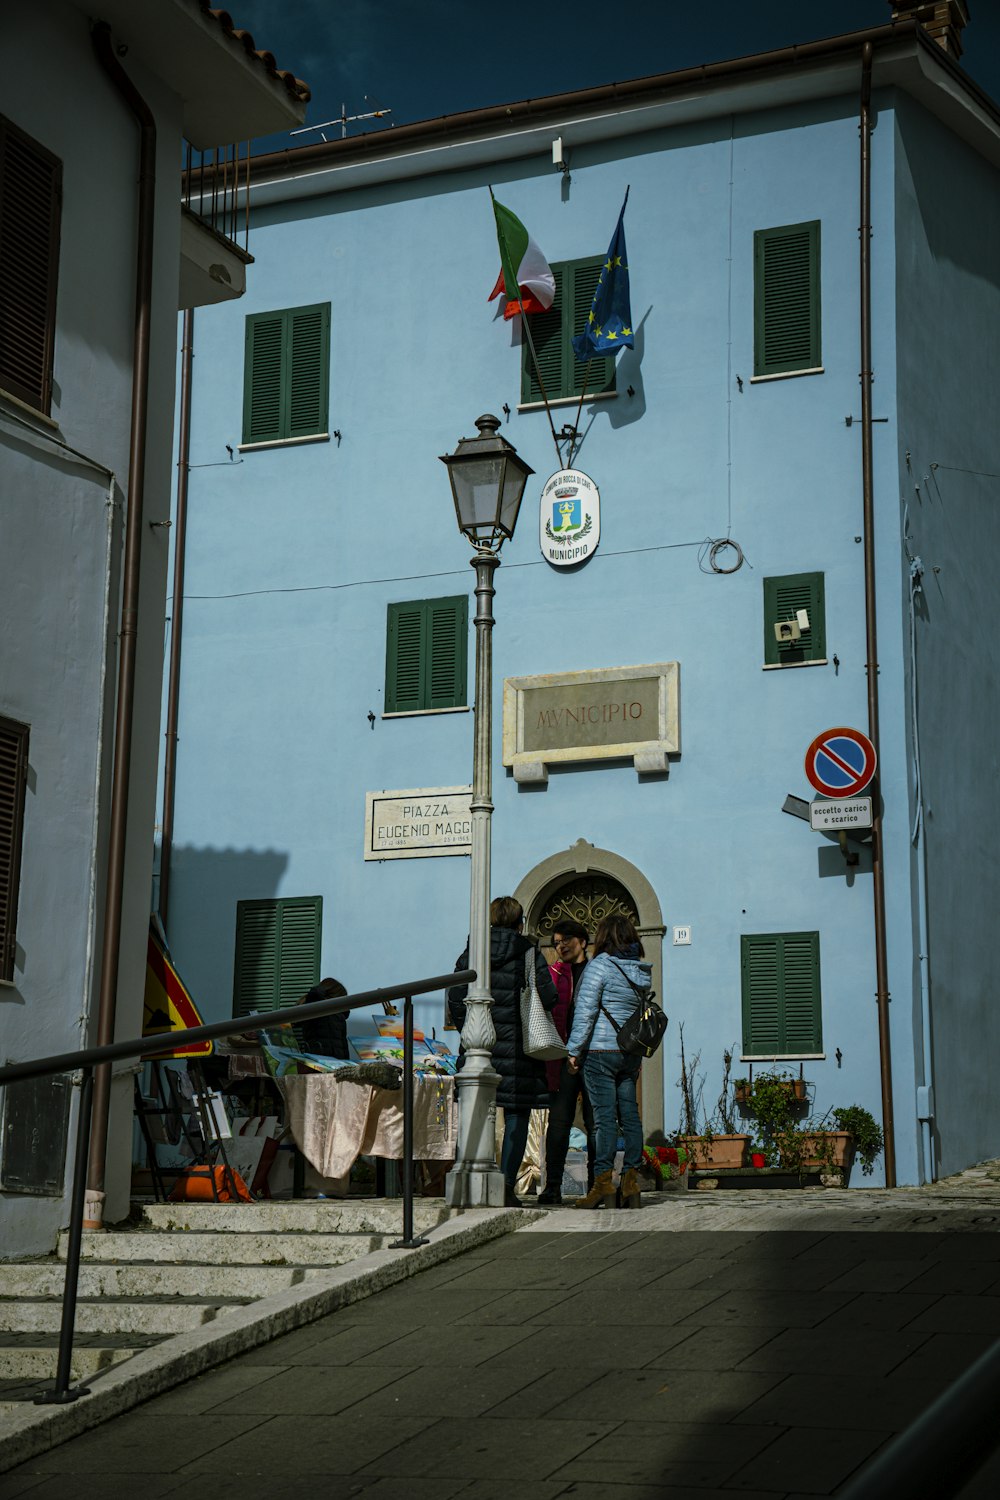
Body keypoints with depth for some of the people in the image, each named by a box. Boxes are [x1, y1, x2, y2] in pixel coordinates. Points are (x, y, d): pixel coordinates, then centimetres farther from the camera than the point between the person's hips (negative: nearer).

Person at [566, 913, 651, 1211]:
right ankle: (631, 1181, 8)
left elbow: (585, 1010, -11)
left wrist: (574, 1049, -7)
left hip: (601, 1050, -6)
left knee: (605, 1116, -8)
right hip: (631, 1052, 6)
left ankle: (603, 1183, -10)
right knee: (630, 1115, 7)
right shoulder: (642, 971, 12)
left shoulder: (600, 965, -7)